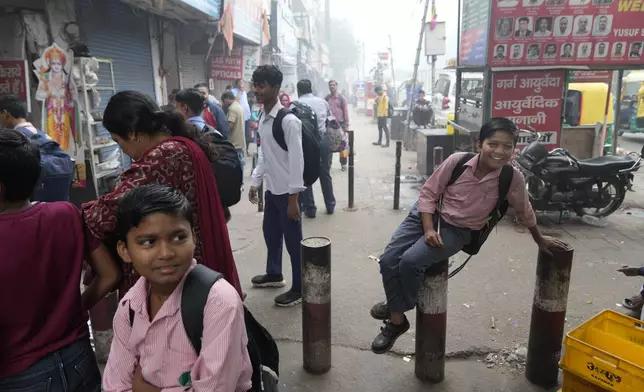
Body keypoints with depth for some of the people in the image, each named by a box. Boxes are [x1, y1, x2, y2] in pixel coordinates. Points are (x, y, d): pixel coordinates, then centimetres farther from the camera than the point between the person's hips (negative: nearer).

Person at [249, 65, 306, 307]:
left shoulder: (289, 121, -19)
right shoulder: (262, 119, 7)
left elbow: (297, 160, -20)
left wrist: (293, 198, -20)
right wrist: (255, 182, 16)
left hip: (286, 190, -9)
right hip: (271, 188, 9)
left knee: (293, 240, 2)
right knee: (270, 233, 22)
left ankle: (299, 289, 18)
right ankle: (274, 274, 43)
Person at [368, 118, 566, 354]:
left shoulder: (513, 178, -16)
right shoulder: (457, 161, -16)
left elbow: (524, 212, 5)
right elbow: (428, 193, -7)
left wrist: (540, 240, 21)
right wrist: (429, 230, -17)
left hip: (458, 231, -2)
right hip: (429, 215, 2)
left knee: (410, 262, -24)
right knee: (388, 260, -13)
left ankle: (396, 307, 7)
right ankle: (397, 319, 9)